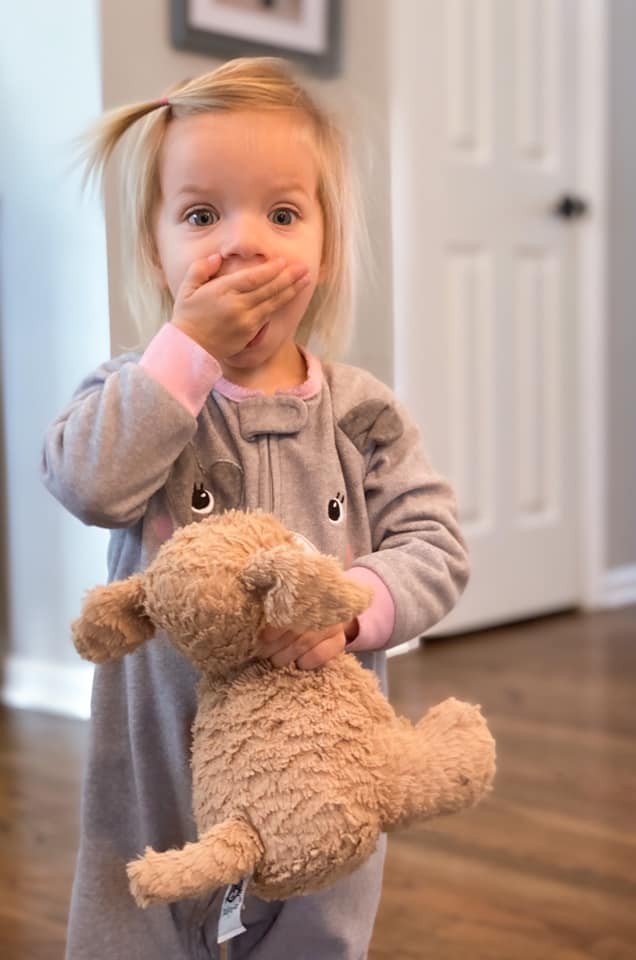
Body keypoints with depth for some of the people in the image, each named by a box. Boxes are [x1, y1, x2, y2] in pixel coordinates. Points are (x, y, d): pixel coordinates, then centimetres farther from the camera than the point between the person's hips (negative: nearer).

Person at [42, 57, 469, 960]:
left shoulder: (360, 411, -1)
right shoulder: (141, 391, -4)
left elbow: (433, 545, -5)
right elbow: (88, 482, -24)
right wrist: (187, 345, -23)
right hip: (160, 774, -1)